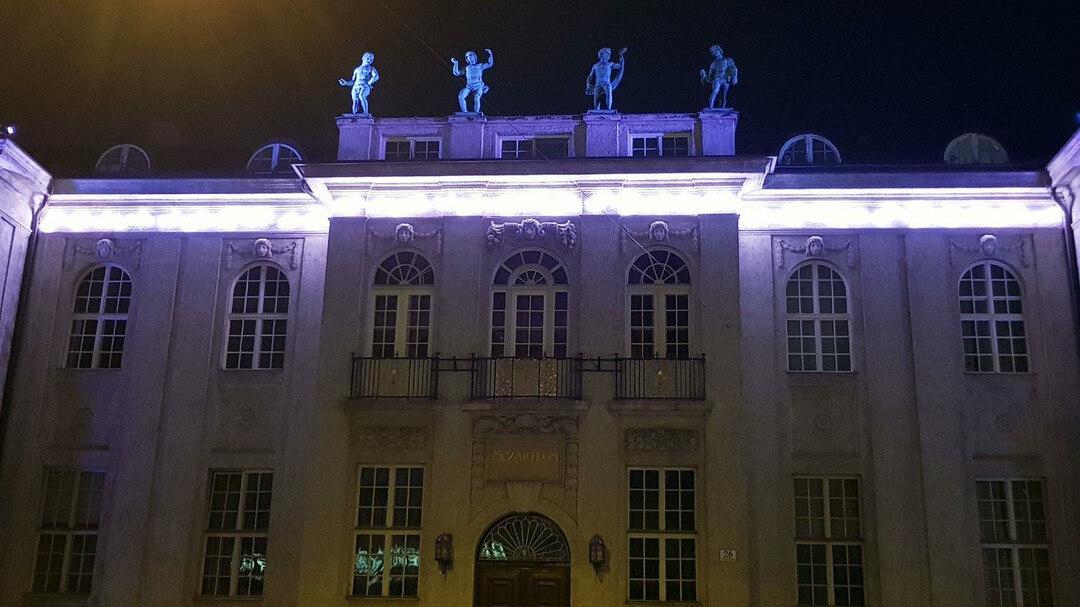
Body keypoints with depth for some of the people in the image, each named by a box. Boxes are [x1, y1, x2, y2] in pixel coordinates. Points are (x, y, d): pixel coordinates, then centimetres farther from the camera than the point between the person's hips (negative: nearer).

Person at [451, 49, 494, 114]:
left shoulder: (480, 66, 18)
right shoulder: (466, 68, 21)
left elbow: (490, 64, 12)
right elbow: (456, 73, 16)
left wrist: (490, 54, 2)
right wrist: (455, 63, 10)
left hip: (478, 86, -2)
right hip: (469, 86, 2)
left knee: (476, 99, -28)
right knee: (460, 96, -23)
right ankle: (465, 112, -17)